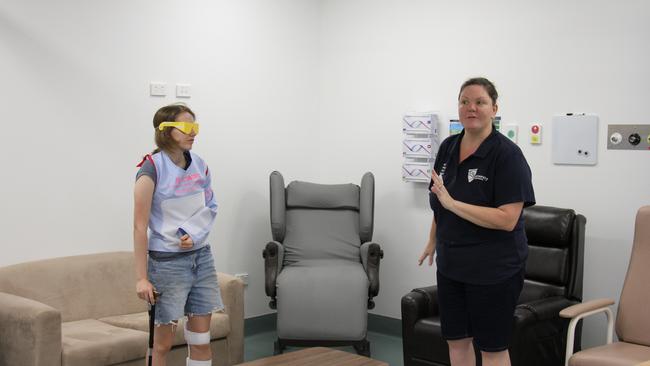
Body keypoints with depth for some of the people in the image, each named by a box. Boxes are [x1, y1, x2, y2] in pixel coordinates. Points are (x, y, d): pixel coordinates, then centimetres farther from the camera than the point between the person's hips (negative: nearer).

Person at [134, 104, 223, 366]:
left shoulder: (199, 165, 4)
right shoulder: (152, 169, -13)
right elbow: (140, 226, -13)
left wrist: (195, 235, -6)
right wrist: (141, 277, -15)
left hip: (201, 257, 5)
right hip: (167, 261, -5)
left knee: (201, 340, 9)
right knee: (163, 342, 6)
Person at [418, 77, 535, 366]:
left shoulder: (507, 155, -15)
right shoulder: (448, 147, 5)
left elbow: (507, 219, -23)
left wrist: (453, 203, -24)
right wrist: (433, 240, 22)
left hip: (494, 269, -6)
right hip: (451, 264, 7)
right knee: (456, 339, 14)